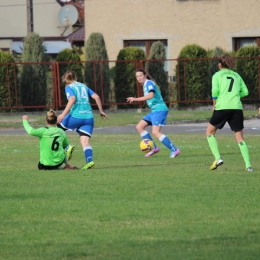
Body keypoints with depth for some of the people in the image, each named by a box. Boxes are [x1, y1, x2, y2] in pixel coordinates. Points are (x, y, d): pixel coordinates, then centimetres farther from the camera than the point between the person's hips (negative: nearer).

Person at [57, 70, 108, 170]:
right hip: (89, 116, 5)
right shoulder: (84, 86, 20)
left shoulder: (69, 87, 4)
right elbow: (96, 97, 12)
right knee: (85, 141, -1)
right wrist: (101, 111, 20)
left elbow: (72, 99, -14)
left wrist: (63, 114, -18)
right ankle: (89, 161, -24)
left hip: (76, 116, -5)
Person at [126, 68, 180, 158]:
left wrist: (135, 99, -30)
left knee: (155, 132, -20)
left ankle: (174, 150, -17)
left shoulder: (149, 83, -11)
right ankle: (154, 148, 7)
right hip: (154, 111, 10)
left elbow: (150, 95, -28)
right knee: (139, 127, 7)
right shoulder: (145, 85, 17)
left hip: (160, 110, -10)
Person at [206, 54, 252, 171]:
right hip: (237, 108, 3)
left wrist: (214, 104, 8)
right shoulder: (237, 76, 18)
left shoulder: (217, 75, 7)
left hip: (222, 107, -3)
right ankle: (248, 165, -7)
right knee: (240, 138, 6)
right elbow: (245, 92, 12)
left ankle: (217, 158, -1)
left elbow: (215, 91, -6)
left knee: (210, 132, 14)